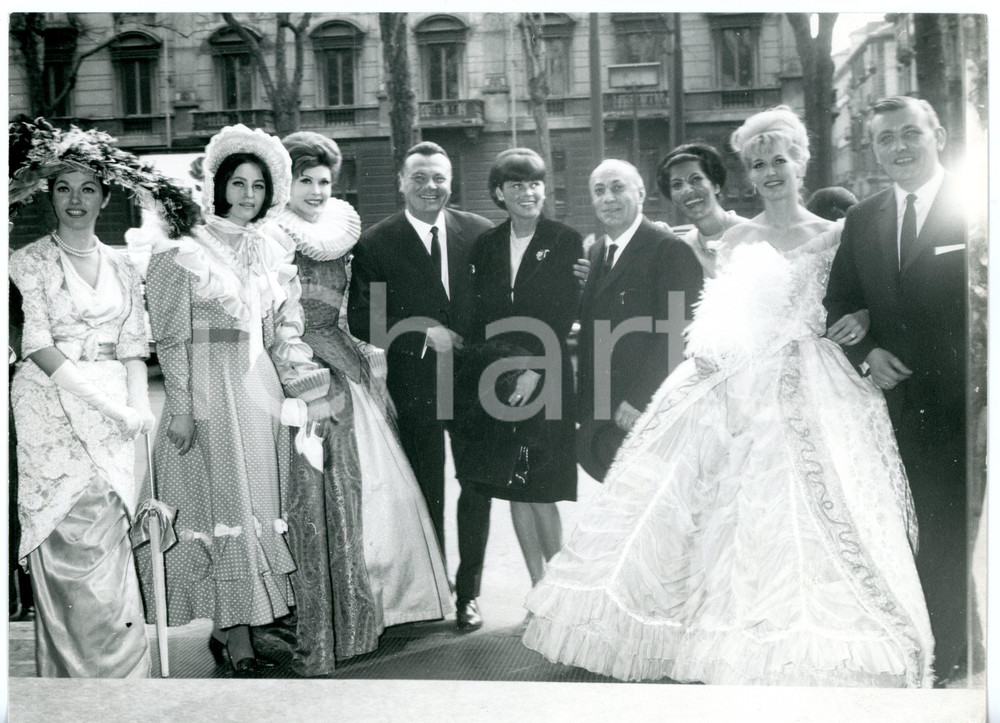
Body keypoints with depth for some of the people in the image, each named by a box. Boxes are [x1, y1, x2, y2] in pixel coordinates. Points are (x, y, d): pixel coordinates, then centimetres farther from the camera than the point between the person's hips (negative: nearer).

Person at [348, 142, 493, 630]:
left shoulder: (478, 233, 2)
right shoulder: (375, 244, -4)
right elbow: (361, 320, -8)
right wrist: (423, 335, -17)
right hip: (414, 384, -2)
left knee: (478, 489, 9)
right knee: (426, 495, 9)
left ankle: (467, 592, 26)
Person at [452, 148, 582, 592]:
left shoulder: (565, 242, 0)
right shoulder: (485, 246, 11)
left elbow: (565, 316, -6)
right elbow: (479, 317, 9)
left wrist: (536, 370, -14)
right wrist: (490, 365, -5)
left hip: (546, 381, -3)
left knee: (541, 491, -5)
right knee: (515, 492, 5)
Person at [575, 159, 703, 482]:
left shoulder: (671, 250, -8)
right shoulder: (594, 253, 16)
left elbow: (675, 335, -15)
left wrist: (638, 401, -19)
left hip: (642, 412, -7)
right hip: (596, 412, 7)